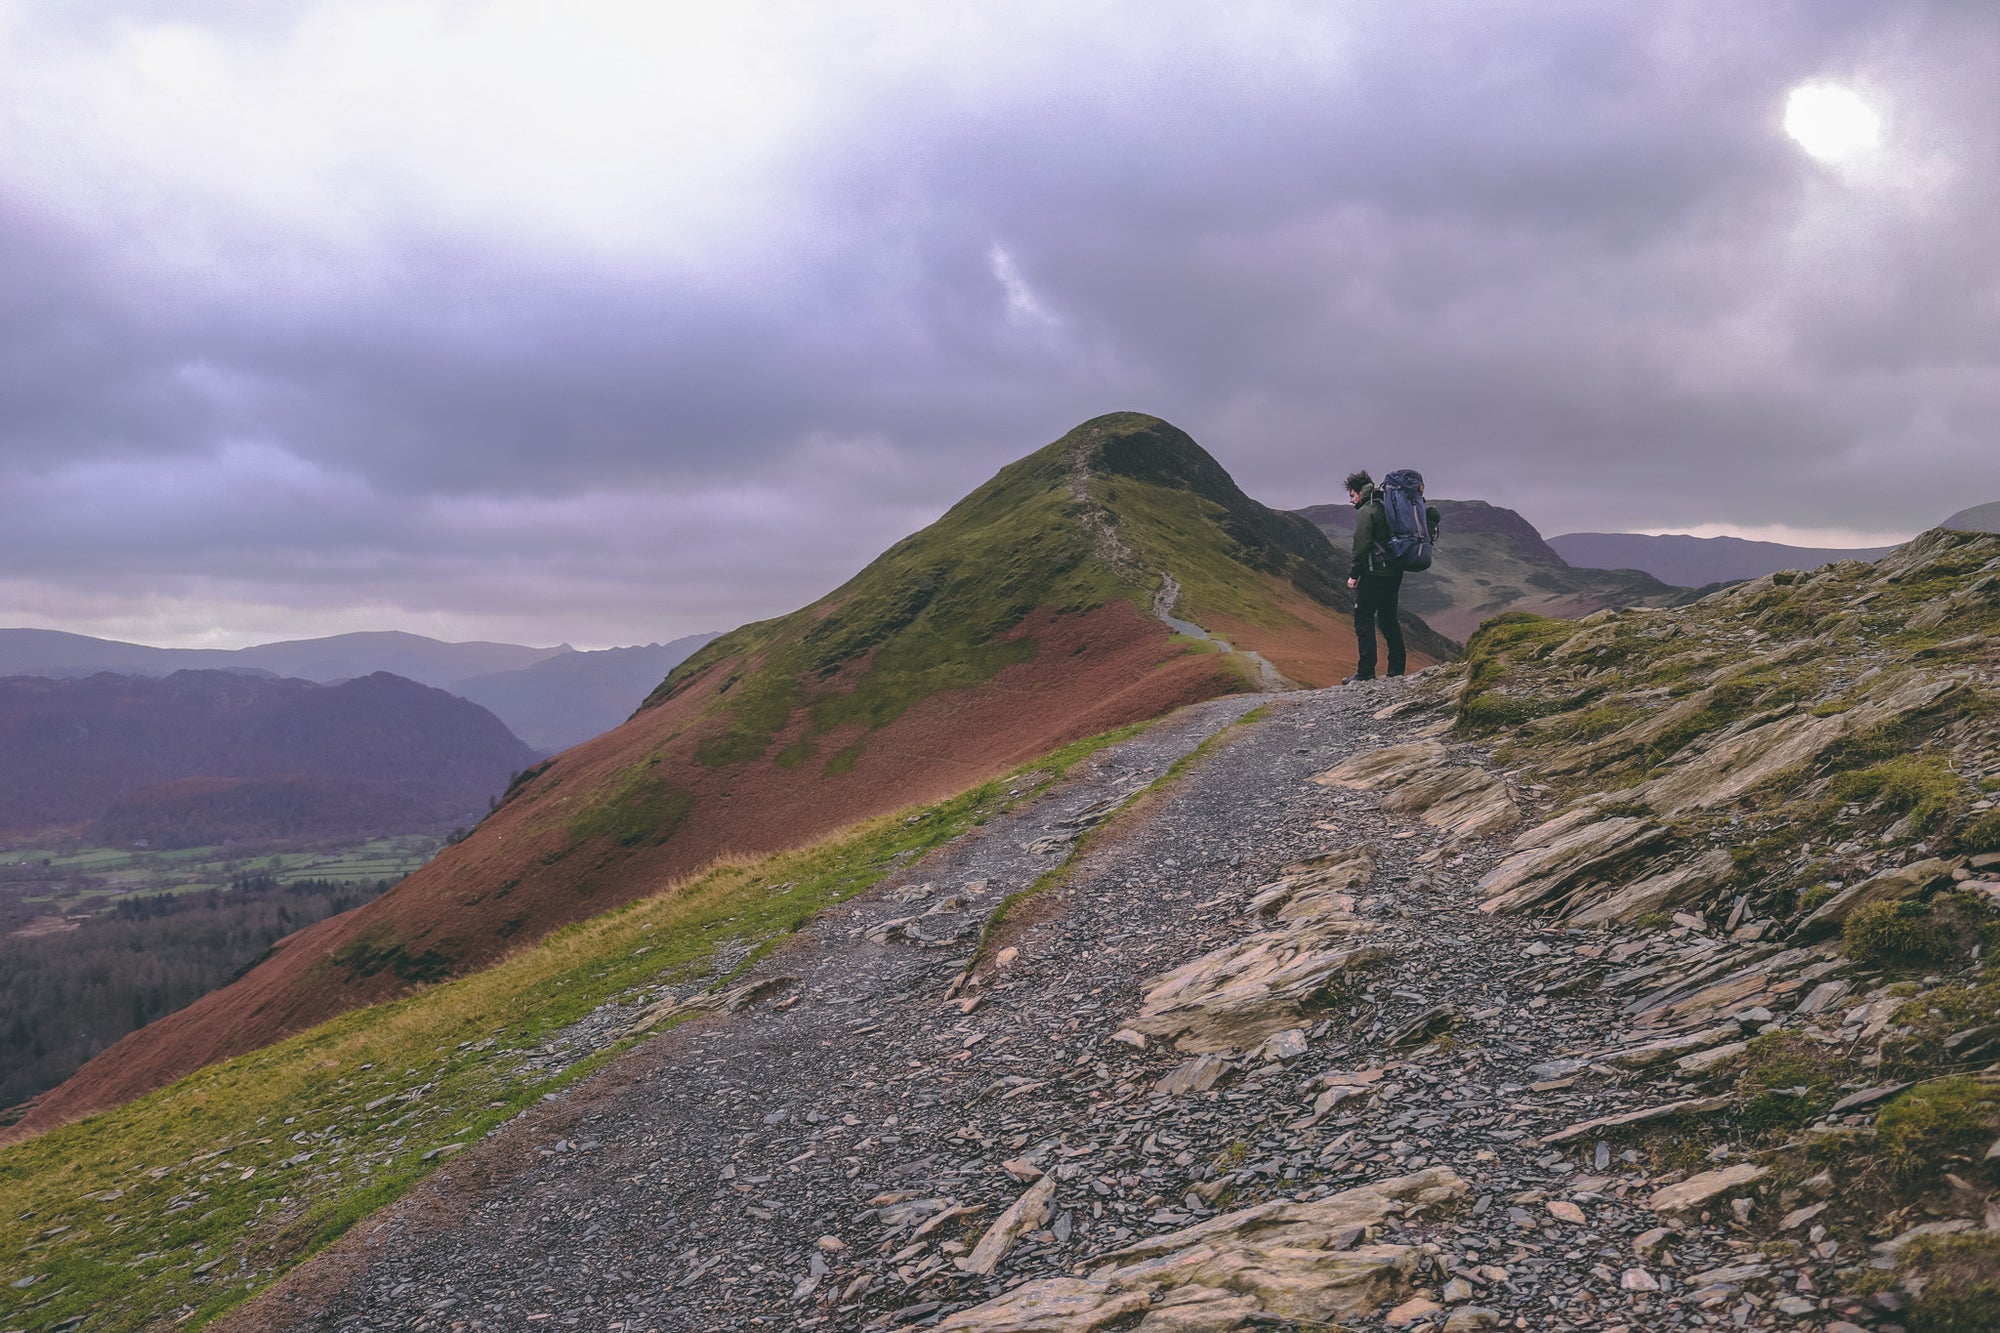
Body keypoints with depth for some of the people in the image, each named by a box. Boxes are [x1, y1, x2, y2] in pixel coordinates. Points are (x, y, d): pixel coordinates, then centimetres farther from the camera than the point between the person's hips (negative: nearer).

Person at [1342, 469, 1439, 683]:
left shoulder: (1366, 511, -10)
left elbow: (1361, 545, -18)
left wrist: (1353, 574, -12)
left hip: (1374, 574, -9)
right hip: (1395, 572, 9)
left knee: (1363, 619, -5)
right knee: (1388, 619, 16)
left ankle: (1365, 671, -9)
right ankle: (1397, 668, 16)